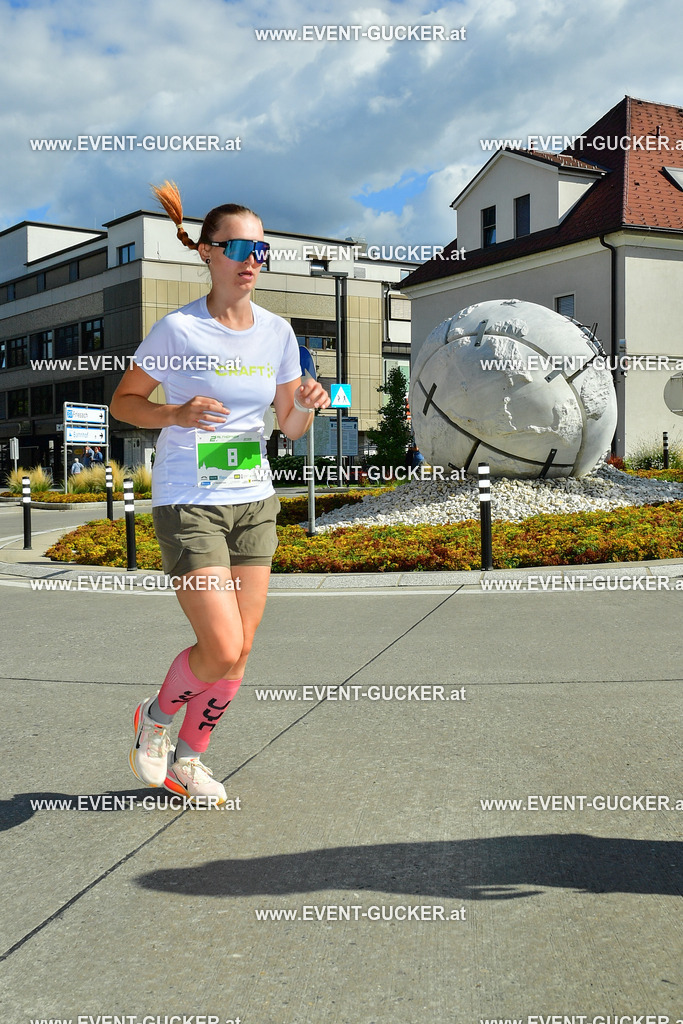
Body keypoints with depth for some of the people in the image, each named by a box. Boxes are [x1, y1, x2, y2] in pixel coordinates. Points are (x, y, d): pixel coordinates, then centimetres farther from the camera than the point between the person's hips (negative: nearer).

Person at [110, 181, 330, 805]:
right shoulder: (178, 330, -9)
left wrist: (307, 406, -11)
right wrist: (176, 414, -20)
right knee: (222, 651, -12)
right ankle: (157, 716, 20)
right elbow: (123, 402, -1)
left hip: (254, 501, 5)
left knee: (240, 651, 6)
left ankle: (188, 758, 28)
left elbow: (290, 427, 11)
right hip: (189, 503, -5)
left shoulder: (277, 332, 5)